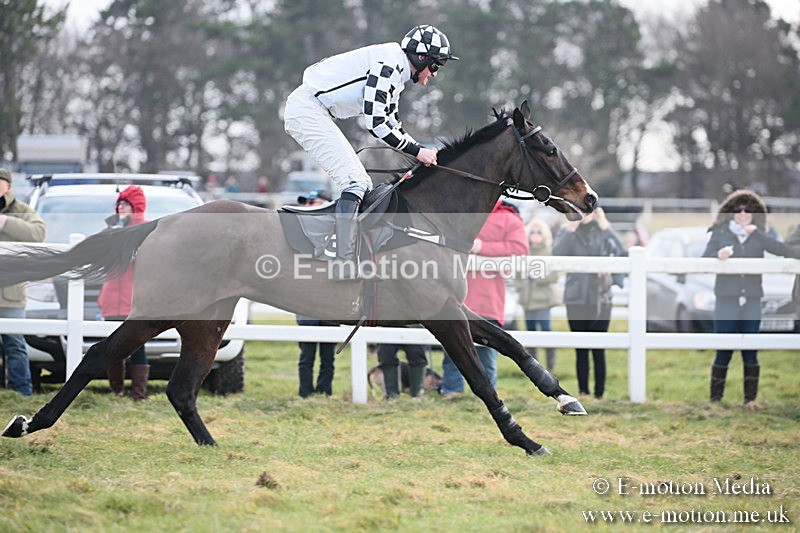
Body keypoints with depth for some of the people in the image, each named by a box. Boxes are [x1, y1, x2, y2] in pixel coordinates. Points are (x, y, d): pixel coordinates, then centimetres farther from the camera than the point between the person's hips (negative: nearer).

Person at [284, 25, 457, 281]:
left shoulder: (396, 71, 16)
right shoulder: (389, 64, -17)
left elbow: (392, 121, 24)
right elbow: (376, 122, -22)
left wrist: (424, 152, 12)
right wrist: (417, 152, -14)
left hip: (314, 111, 11)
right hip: (307, 109, -11)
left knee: (363, 184, 11)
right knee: (355, 182, -17)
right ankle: (345, 264, -25)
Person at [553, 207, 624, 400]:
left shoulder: (603, 232, 5)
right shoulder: (567, 232, 6)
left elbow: (621, 253, -12)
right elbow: (557, 254, -14)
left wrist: (606, 229, -16)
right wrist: (571, 230, -17)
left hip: (600, 299, -1)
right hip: (576, 300, 1)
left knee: (598, 351, -3)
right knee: (581, 351, 3)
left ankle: (599, 394, 0)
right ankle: (583, 393, 7)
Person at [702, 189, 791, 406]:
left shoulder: (758, 236, 7)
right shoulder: (720, 233, 4)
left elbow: (783, 250, -8)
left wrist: (757, 234, -14)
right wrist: (717, 255, -21)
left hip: (752, 302, 2)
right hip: (726, 302, -2)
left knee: (750, 353, 2)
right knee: (723, 353, -1)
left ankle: (750, 399, 8)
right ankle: (715, 398, 8)